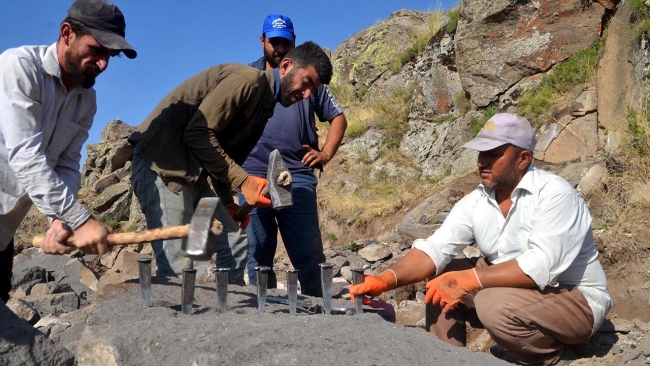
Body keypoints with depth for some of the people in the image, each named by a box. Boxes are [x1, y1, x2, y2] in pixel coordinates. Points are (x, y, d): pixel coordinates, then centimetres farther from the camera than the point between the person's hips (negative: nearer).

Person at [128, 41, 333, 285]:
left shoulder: (264, 106, 15)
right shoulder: (247, 79, -14)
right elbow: (198, 133, -21)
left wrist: (228, 203, 10)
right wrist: (243, 181, -18)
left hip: (195, 173, 10)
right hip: (160, 164, -9)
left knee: (235, 244, 7)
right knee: (177, 265, -14)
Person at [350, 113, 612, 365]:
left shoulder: (555, 194, -22)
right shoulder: (476, 201, -4)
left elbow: (540, 267, -32)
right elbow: (434, 248, -12)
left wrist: (467, 279, -35)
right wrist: (386, 279, -28)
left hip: (575, 301, -6)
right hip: (512, 290, 6)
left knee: (494, 303, -31)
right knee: (442, 277, -6)